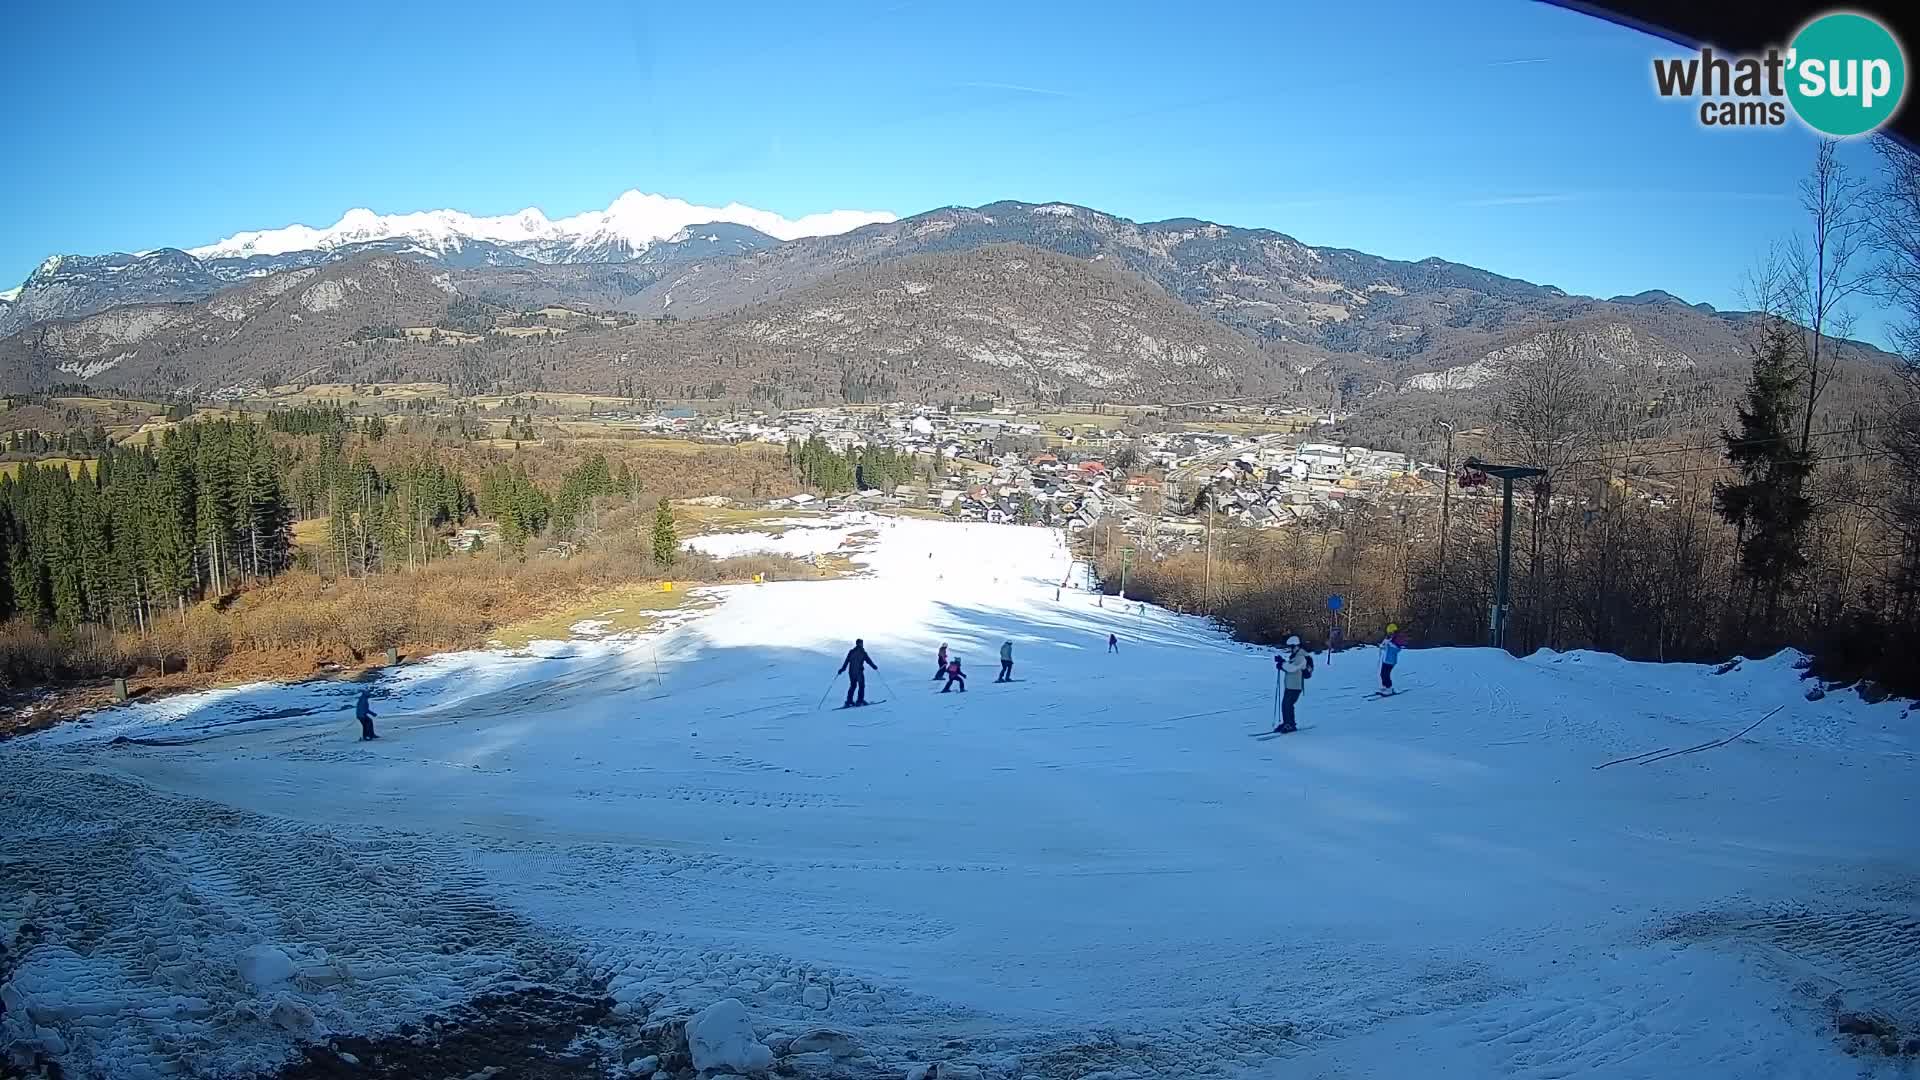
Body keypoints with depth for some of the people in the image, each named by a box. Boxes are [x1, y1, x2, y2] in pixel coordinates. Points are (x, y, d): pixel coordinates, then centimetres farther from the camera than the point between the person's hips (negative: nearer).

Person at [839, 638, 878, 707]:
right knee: (861, 686, 5)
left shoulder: (851, 652, 7)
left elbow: (846, 661, 7)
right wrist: (874, 667, 9)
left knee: (853, 686, 15)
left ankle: (849, 701, 9)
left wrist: (842, 669, 14)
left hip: (851, 671, 5)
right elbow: (868, 660, -3)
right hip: (859, 671, -5)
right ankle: (860, 700, -1)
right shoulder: (862, 652, -7)